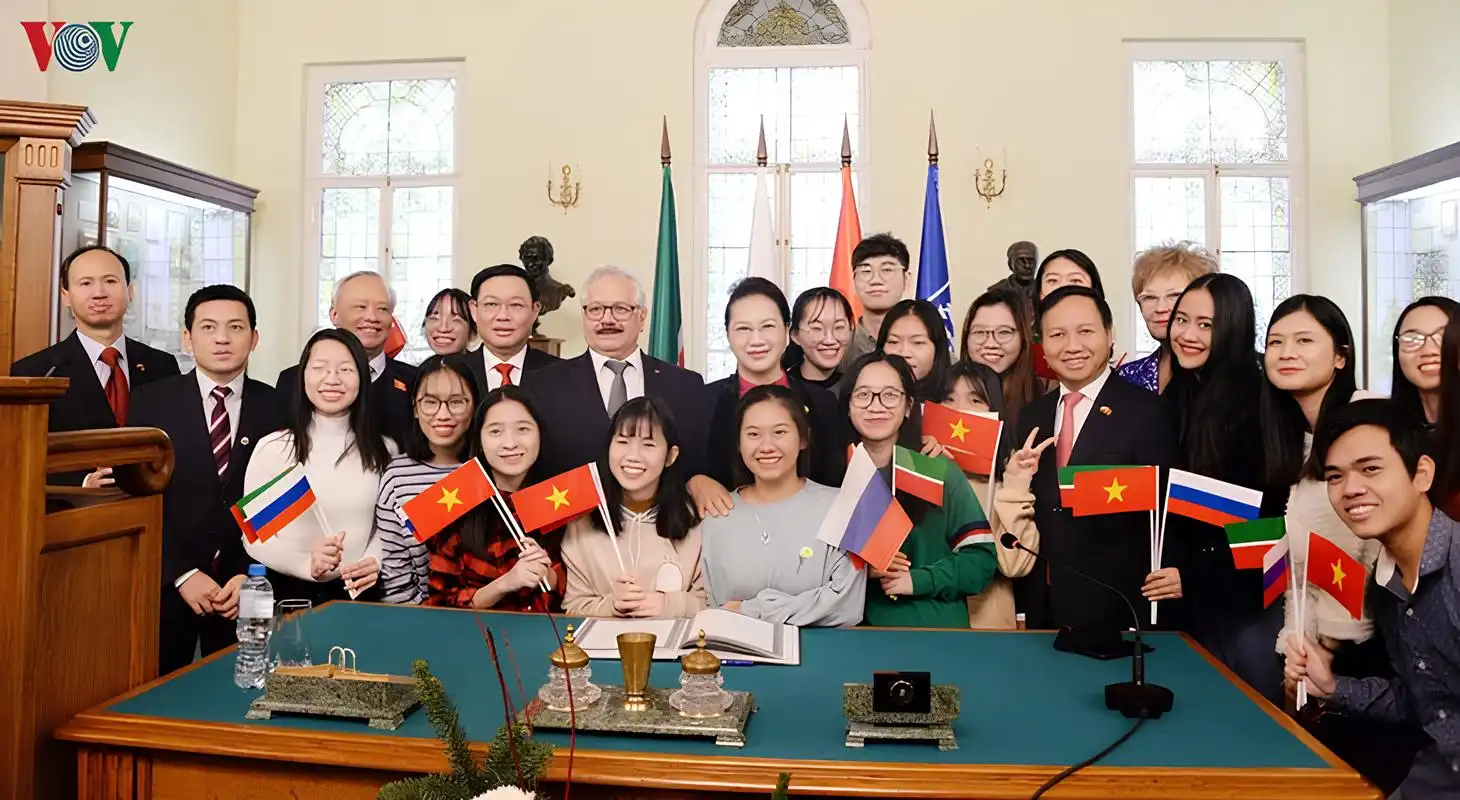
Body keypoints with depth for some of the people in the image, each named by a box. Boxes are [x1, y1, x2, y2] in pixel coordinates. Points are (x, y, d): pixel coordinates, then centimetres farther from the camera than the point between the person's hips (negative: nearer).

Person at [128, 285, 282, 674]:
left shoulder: (276, 407, -1)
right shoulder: (150, 401, -1)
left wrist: (250, 574, -9)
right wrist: (182, 574, -11)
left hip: (247, 586, 0)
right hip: (166, 584, 0)